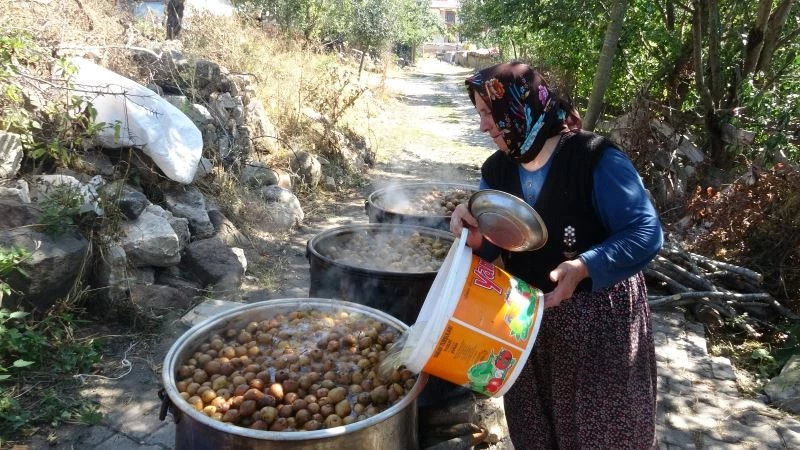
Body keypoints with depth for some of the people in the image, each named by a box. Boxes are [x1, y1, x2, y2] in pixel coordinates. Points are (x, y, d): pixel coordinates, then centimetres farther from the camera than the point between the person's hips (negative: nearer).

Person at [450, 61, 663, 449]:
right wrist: (474, 236, -23)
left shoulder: (595, 159, -19)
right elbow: (493, 250, 0)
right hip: (527, 325, 6)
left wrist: (583, 267, -34)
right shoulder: (496, 170, 0)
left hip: (598, 322, -5)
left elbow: (646, 233, -22)